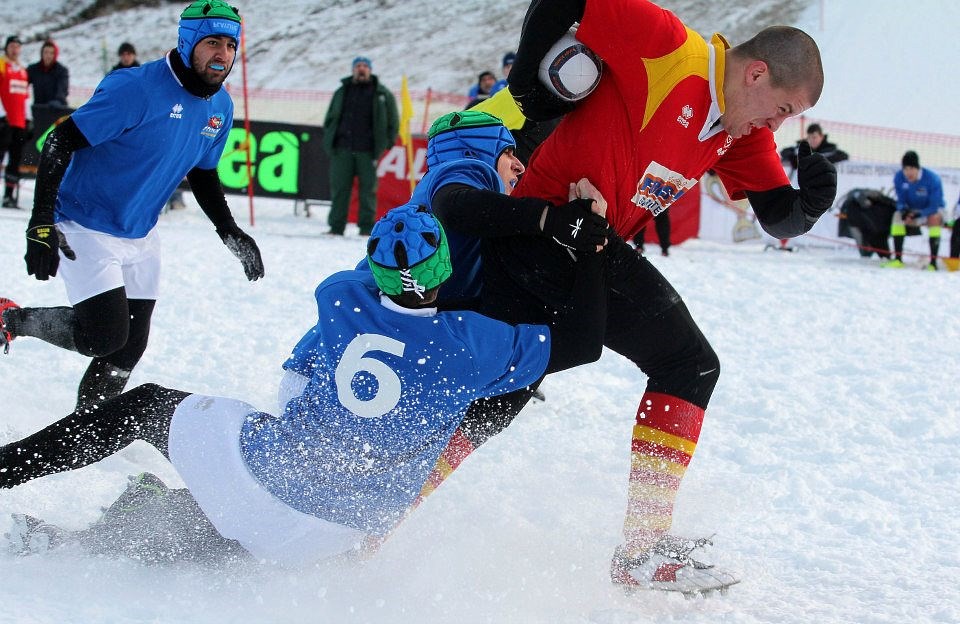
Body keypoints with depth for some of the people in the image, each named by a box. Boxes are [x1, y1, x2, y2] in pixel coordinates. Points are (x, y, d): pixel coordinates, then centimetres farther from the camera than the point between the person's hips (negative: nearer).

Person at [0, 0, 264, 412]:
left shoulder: (220, 107, 2)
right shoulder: (136, 89, -23)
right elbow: (60, 143, -22)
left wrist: (229, 231, 10)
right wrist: (41, 223, -29)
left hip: (141, 239, 7)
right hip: (86, 229, -7)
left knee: (129, 349, 5)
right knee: (106, 337, -18)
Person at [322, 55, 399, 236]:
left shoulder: (382, 94, 7)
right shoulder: (342, 92, 14)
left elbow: (393, 120, 10)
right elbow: (330, 118, 20)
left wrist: (387, 142, 1)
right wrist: (329, 140, 9)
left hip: (368, 152, -2)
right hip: (342, 149, 2)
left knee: (368, 190, -1)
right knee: (339, 189, 0)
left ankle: (366, 227, 5)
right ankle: (336, 227, 4)